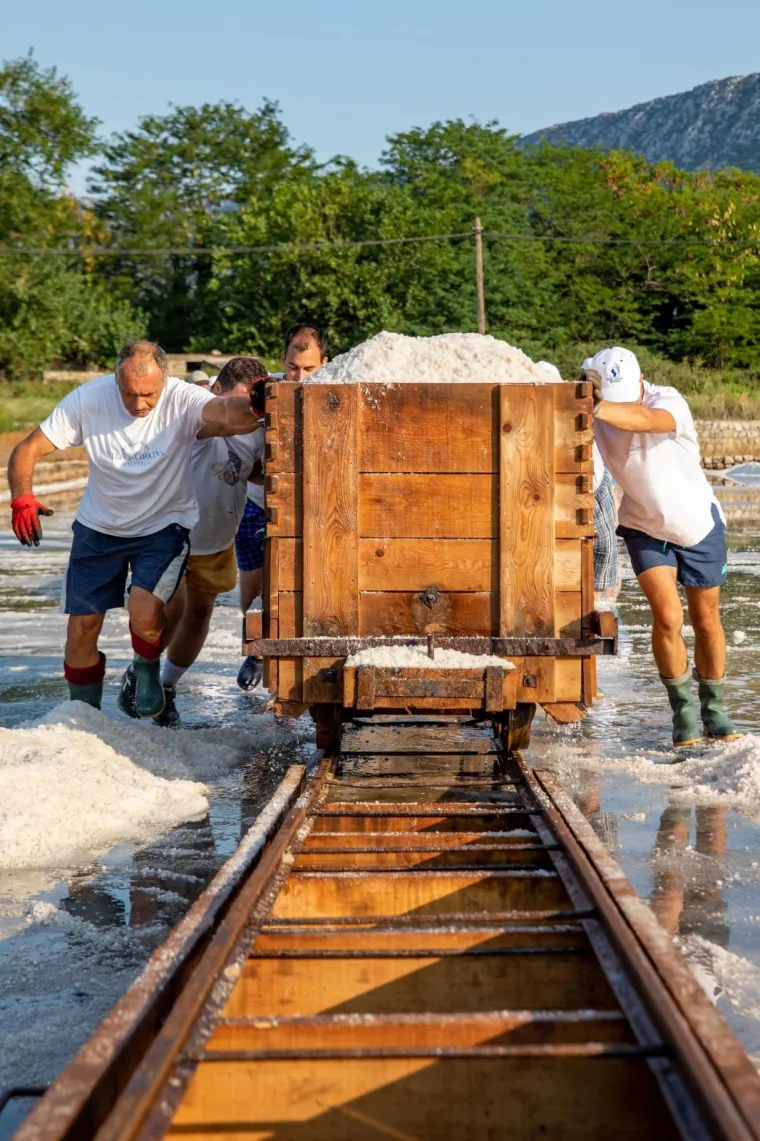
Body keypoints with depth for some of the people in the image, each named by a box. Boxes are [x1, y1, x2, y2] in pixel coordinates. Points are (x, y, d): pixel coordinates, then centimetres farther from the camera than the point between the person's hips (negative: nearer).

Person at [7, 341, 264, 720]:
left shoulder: (181, 401, -25)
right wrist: (21, 498, -33)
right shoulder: (87, 399, -18)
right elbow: (27, 450, -14)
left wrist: (255, 407, -69)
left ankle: (145, 671, 11)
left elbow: (226, 414, -46)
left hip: (163, 526, -3)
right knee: (82, 628, 5)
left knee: (145, 613, -24)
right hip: (99, 527, 3)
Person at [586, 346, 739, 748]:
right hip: (645, 528, 1)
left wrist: (594, 407, -63)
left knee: (706, 621, 10)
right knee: (667, 618, -15)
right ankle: (683, 711, 3)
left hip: (698, 524, -1)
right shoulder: (600, 413, -15)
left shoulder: (669, 402, -28)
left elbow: (646, 419, -51)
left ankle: (713, 708, 30)